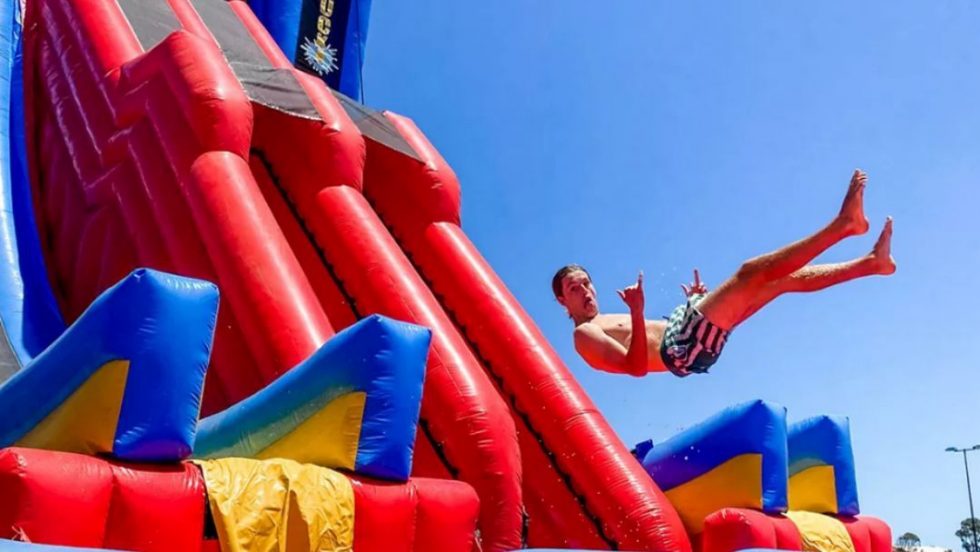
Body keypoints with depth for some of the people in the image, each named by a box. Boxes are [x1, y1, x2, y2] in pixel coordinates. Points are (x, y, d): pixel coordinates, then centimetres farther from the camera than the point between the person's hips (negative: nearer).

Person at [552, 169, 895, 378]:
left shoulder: (606, 323, 26)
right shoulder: (584, 335, -2)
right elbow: (637, 366, -19)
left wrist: (695, 302, 19)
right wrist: (637, 312, -29)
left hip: (685, 337, 10)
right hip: (683, 347, -10)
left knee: (786, 277, 7)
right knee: (751, 272, -18)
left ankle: (872, 262, 10)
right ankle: (844, 223, -15)